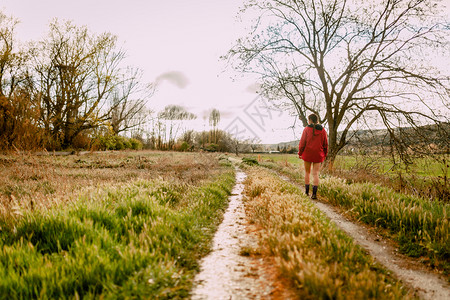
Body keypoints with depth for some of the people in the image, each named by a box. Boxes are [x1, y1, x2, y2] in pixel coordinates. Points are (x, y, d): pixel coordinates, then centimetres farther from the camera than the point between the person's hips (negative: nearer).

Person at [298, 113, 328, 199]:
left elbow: (302, 142, -6)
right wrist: (324, 155, 17)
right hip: (318, 155, 2)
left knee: (307, 172, 14)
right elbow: (325, 144, 7)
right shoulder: (322, 130, 3)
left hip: (307, 154, -2)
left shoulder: (306, 129, -7)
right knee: (315, 174, 3)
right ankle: (314, 193, -4)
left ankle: (307, 191, 21)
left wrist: (300, 153, 4)